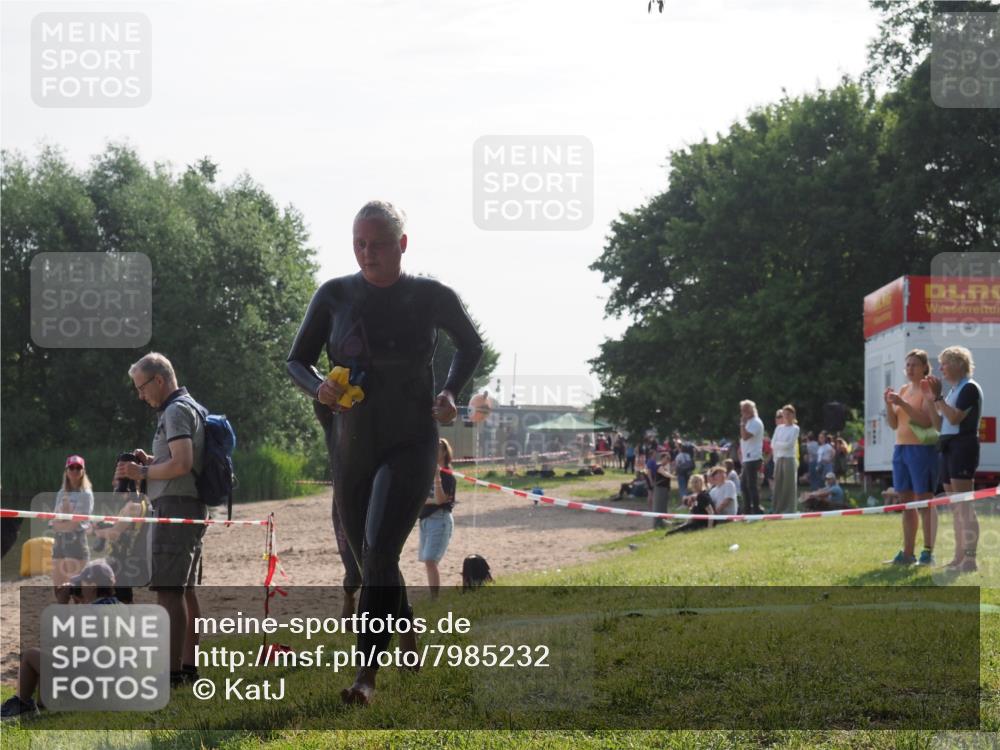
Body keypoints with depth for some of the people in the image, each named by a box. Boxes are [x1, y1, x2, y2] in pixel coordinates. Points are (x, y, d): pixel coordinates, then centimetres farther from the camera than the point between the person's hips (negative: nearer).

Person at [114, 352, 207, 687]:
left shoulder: (176, 411, -11)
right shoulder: (192, 407, 20)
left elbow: (182, 463, -22)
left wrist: (142, 473, -12)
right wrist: (151, 461, 13)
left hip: (175, 505, -11)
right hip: (192, 507, 11)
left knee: (168, 589, -13)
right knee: (184, 590, 13)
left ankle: (172, 671, -17)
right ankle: (188, 665, 16)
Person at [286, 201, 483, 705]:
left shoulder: (432, 297, -5)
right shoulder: (335, 295, -2)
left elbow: (471, 347, 13)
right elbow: (297, 361, 5)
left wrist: (451, 392, -4)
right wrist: (318, 388, -17)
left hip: (410, 446, -3)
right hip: (351, 449, 3)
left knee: (379, 552, -20)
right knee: (369, 560, 14)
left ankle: (367, 672, -19)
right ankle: (407, 632, 42)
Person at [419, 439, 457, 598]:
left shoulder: (447, 476, -8)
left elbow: (439, 499, -20)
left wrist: (437, 477, -28)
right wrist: (431, 501, -13)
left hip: (440, 519, -8)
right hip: (425, 519, 8)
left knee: (430, 561, -17)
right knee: (428, 562, 12)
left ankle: (435, 599, -17)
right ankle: (433, 598, 20)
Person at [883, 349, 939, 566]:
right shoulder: (904, 389, 16)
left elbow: (926, 421, -18)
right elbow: (893, 424, 14)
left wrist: (902, 404, -24)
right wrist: (889, 404, -3)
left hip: (922, 448, -8)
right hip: (901, 449, 8)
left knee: (925, 501, -7)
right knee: (906, 502, 8)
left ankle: (928, 552, -7)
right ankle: (907, 553, 11)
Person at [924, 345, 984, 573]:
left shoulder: (970, 388, -8)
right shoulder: (953, 391, 20)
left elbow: (955, 418, -19)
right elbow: (940, 425, 19)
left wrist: (938, 397, -12)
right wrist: (931, 400, 11)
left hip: (963, 445, -10)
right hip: (948, 447, 10)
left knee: (963, 504, -13)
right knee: (955, 507, 10)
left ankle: (970, 559, -15)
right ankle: (959, 558, 14)